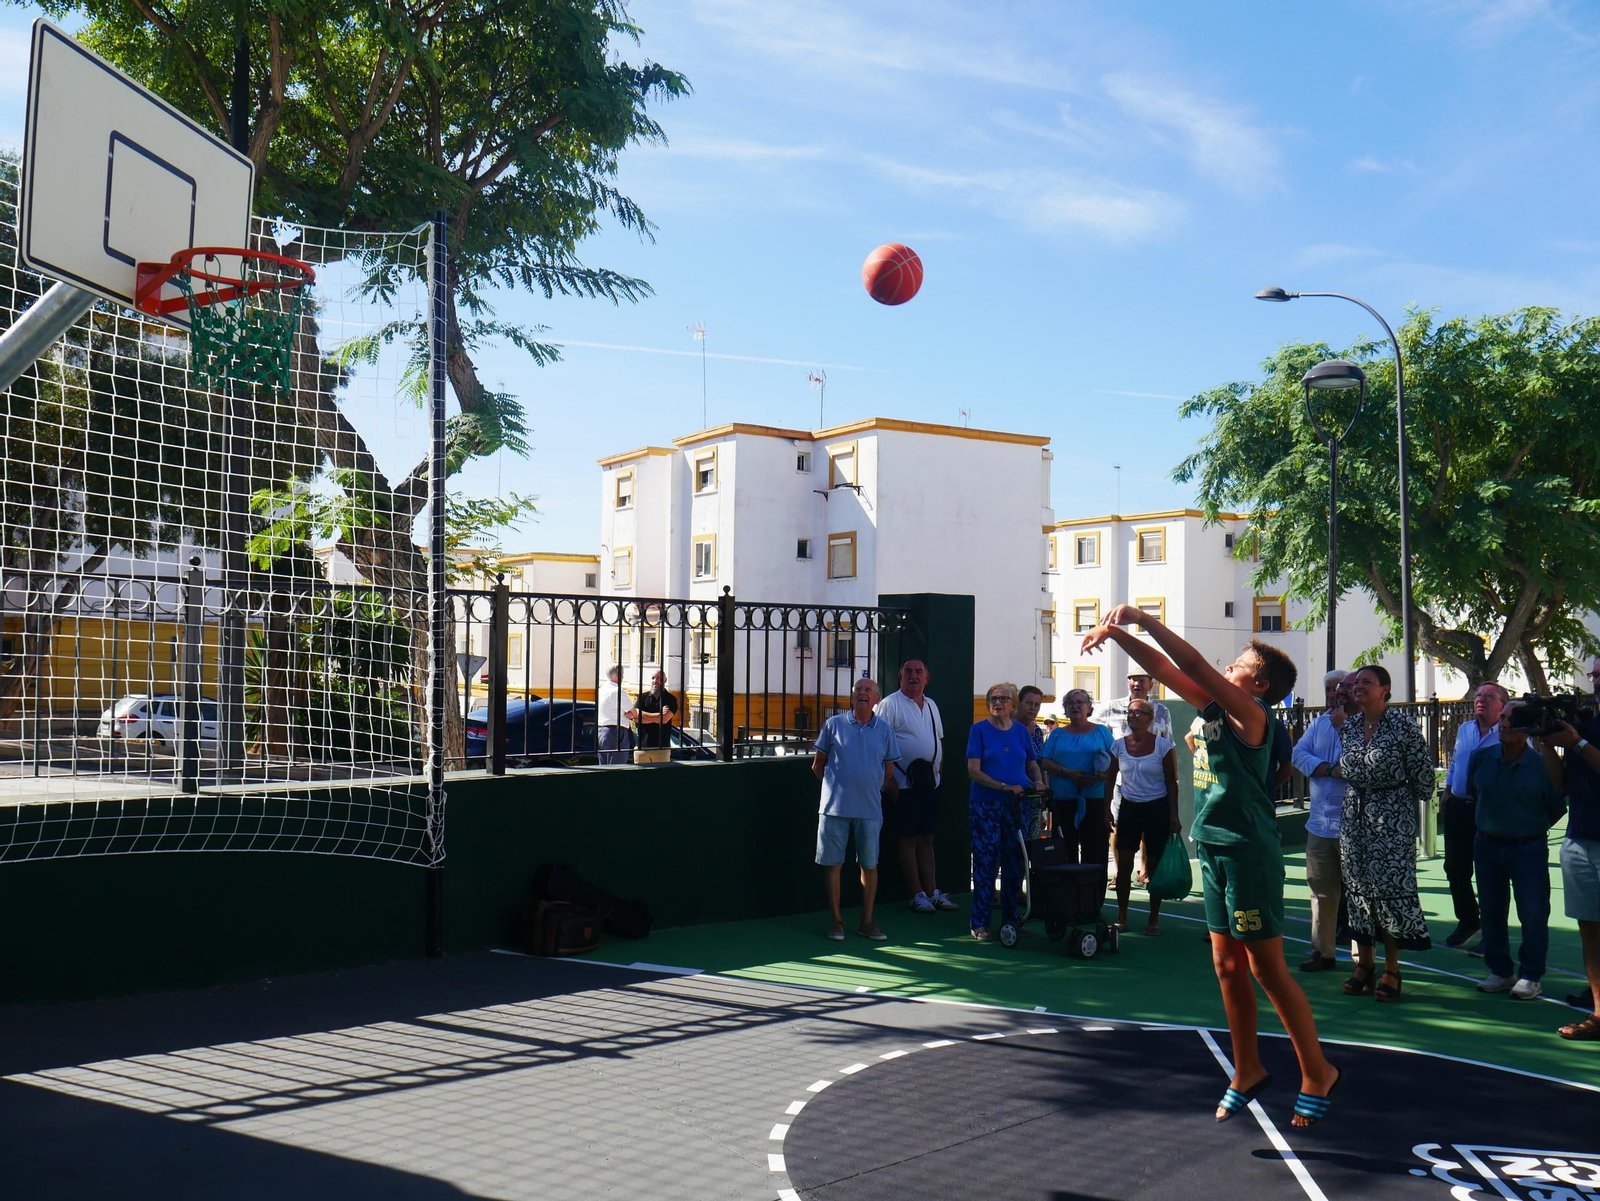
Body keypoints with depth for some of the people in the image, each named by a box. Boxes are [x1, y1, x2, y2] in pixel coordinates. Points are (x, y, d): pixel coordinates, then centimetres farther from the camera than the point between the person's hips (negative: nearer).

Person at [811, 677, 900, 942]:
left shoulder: (885, 729, 7)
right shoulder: (834, 724, 1)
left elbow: (889, 774, 13)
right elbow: (817, 766, 8)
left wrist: (893, 797, 8)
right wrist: (837, 785, 7)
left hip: (870, 809, 2)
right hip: (835, 808, -2)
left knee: (870, 865, 7)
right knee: (833, 864, 2)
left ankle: (867, 922, 18)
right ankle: (836, 921, 13)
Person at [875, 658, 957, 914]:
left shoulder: (931, 705, 15)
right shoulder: (890, 704, -7)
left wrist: (938, 765, 10)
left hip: (931, 782, 7)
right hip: (905, 784, -7)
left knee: (927, 838, 12)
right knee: (908, 839, 0)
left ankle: (932, 891, 17)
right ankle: (918, 894, 6)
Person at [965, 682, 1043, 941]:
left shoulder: (1021, 731, 10)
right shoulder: (979, 729, -2)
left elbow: (1032, 764, 19)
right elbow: (973, 771, -9)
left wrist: (1037, 781, -3)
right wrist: (1004, 787, -18)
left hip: (1017, 805, 4)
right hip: (985, 805, -4)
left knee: (1015, 863, 6)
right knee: (985, 863, -3)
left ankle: (1011, 919, 17)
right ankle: (980, 923, 4)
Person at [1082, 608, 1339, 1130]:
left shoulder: (1250, 713, -13)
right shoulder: (1213, 708, 9)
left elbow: (1193, 663, -23)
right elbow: (1164, 668, 11)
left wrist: (1143, 618, -21)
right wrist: (1116, 633, 0)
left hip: (1249, 851, -8)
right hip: (1213, 848, 8)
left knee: (1266, 968, 0)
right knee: (1228, 965, 13)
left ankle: (1317, 1073, 15)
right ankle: (1247, 1071, 26)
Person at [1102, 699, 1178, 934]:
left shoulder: (1163, 745, -6)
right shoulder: (1119, 745, 2)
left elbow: (1171, 782, -4)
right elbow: (1110, 781, 8)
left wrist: (1174, 815, -9)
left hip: (1157, 808, -3)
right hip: (1129, 808, 3)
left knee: (1155, 864, 2)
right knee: (1124, 863, -1)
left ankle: (1154, 918, 12)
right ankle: (1121, 916, 8)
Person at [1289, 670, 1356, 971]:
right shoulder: (1319, 723, 16)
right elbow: (1299, 754, 5)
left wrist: (1342, 727, -17)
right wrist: (1329, 768, -11)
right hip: (1320, 822, 6)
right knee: (1321, 890, 11)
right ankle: (1323, 952, 20)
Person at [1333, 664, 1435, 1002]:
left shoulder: (1402, 726, -10)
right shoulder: (1348, 726, 8)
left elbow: (1423, 770, -4)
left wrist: (1415, 803, 2)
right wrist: (1337, 770, 8)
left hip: (1392, 817, -6)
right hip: (1355, 815, 6)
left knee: (1391, 886, -5)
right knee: (1357, 885, 7)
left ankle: (1391, 970, 4)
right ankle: (1363, 963, 18)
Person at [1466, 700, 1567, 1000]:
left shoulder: (1542, 764, -11)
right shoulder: (1481, 757, 0)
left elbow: (1557, 808, -3)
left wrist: (1533, 828, -1)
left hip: (1529, 848, -4)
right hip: (1487, 845, 4)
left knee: (1533, 914, -3)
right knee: (1491, 911, 9)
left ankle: (1530, 977, 10)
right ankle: (1501, 972, 21)